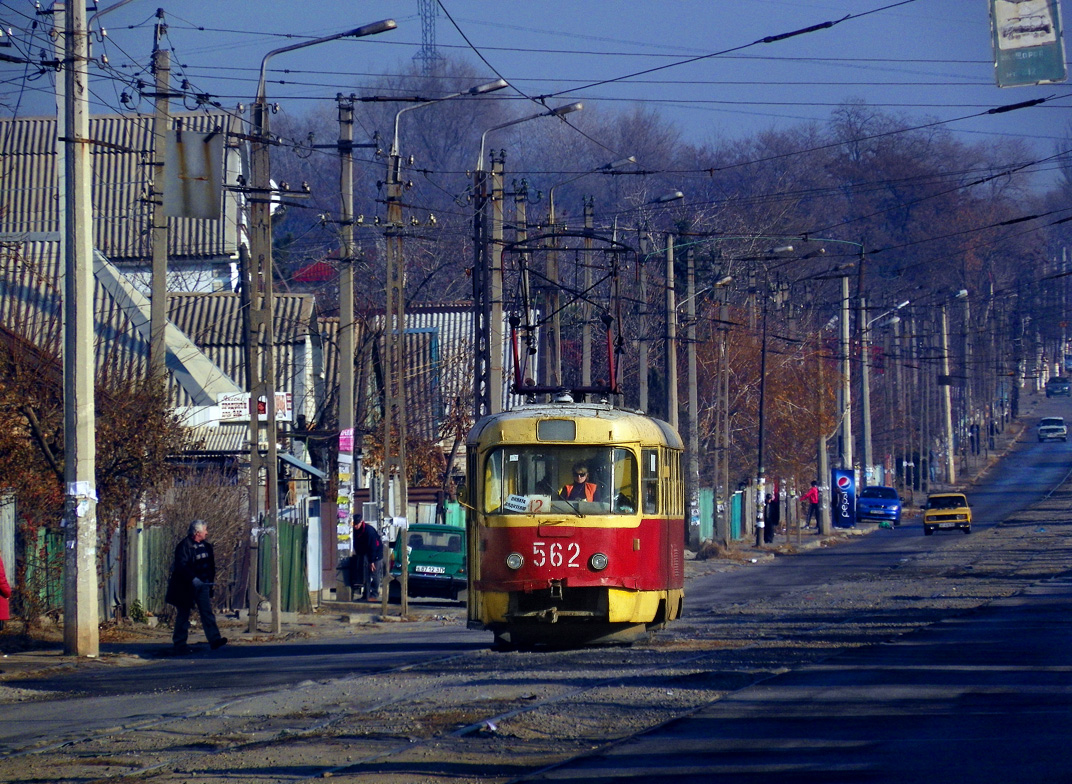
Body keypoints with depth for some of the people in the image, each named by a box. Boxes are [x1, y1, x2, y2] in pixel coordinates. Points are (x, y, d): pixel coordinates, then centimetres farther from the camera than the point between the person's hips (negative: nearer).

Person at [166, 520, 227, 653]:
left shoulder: (206, 546, 10)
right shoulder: (184, 546, -13)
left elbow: (211, 566, 19)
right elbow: (181, 566, -22)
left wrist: (210, 580, 11)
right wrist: (193, 579, -32)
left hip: (202, 585, 6)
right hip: (185, 586, -6)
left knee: (207, 612, -5)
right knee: (183, 615, 3)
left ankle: (214, 639, -12)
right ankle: (179, 643, 10)